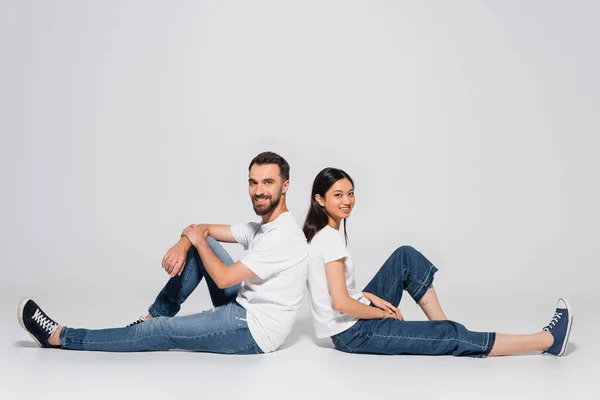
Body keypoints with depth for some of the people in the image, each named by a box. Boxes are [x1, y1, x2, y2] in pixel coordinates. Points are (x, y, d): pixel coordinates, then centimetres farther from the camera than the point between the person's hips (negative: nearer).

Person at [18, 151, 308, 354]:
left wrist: (198, 240, -6)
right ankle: (151, 318, 7)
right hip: (244, 310, 9)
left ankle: (59, 336, 0)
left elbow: (223, 278, -23)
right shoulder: (261, 228, 9)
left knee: (161, 332, -9)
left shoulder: (284, 235, -22)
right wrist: (185, 243, -11)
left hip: (254, 331, -9)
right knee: (200, 244, 4)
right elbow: (204, 229, 13)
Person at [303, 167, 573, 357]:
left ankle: (441, 323, 7)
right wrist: (383, 312, -10)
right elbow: (341, 303, -26)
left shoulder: (319, 233, 8)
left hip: (350, 323, 10)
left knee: (406, 257, 7)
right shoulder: (331, 238, -21)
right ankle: (549, 339, -5)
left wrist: (370, 297, 3)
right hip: (352, 333, -10)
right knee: (450, 336, -9)